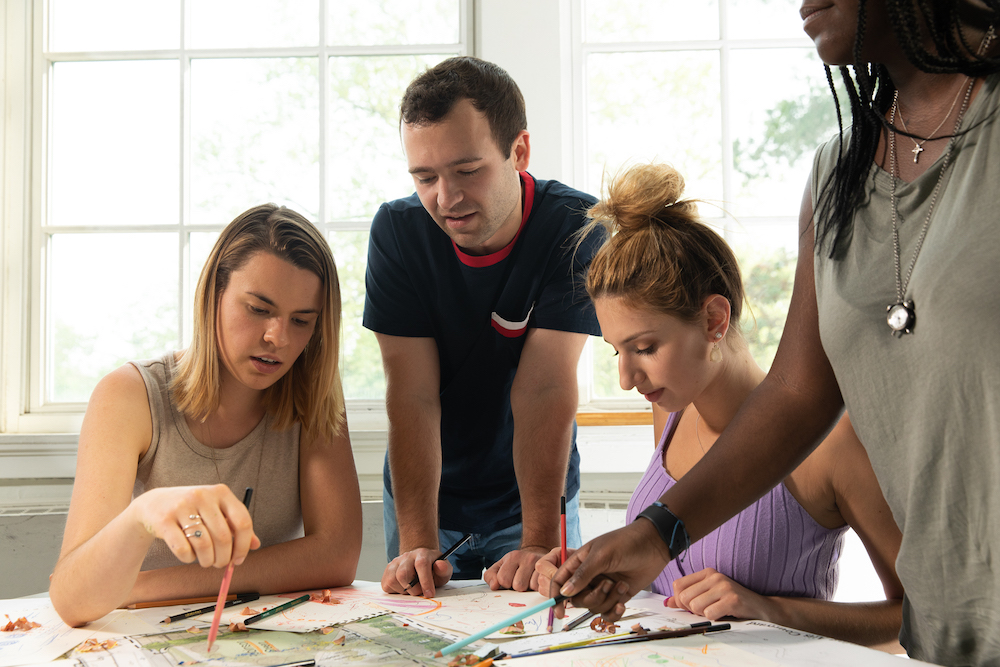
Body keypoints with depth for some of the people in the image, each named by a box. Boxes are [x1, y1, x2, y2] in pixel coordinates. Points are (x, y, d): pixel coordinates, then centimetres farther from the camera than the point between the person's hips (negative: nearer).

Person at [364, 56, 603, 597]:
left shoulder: (576, 228, -21)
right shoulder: (397, 230, -17)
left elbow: (544, 390, -26)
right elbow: (413, 396, -22)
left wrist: (540, 544, -35)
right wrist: (418, 546, -31)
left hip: (533, 495, -1)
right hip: (425, 493, 1)